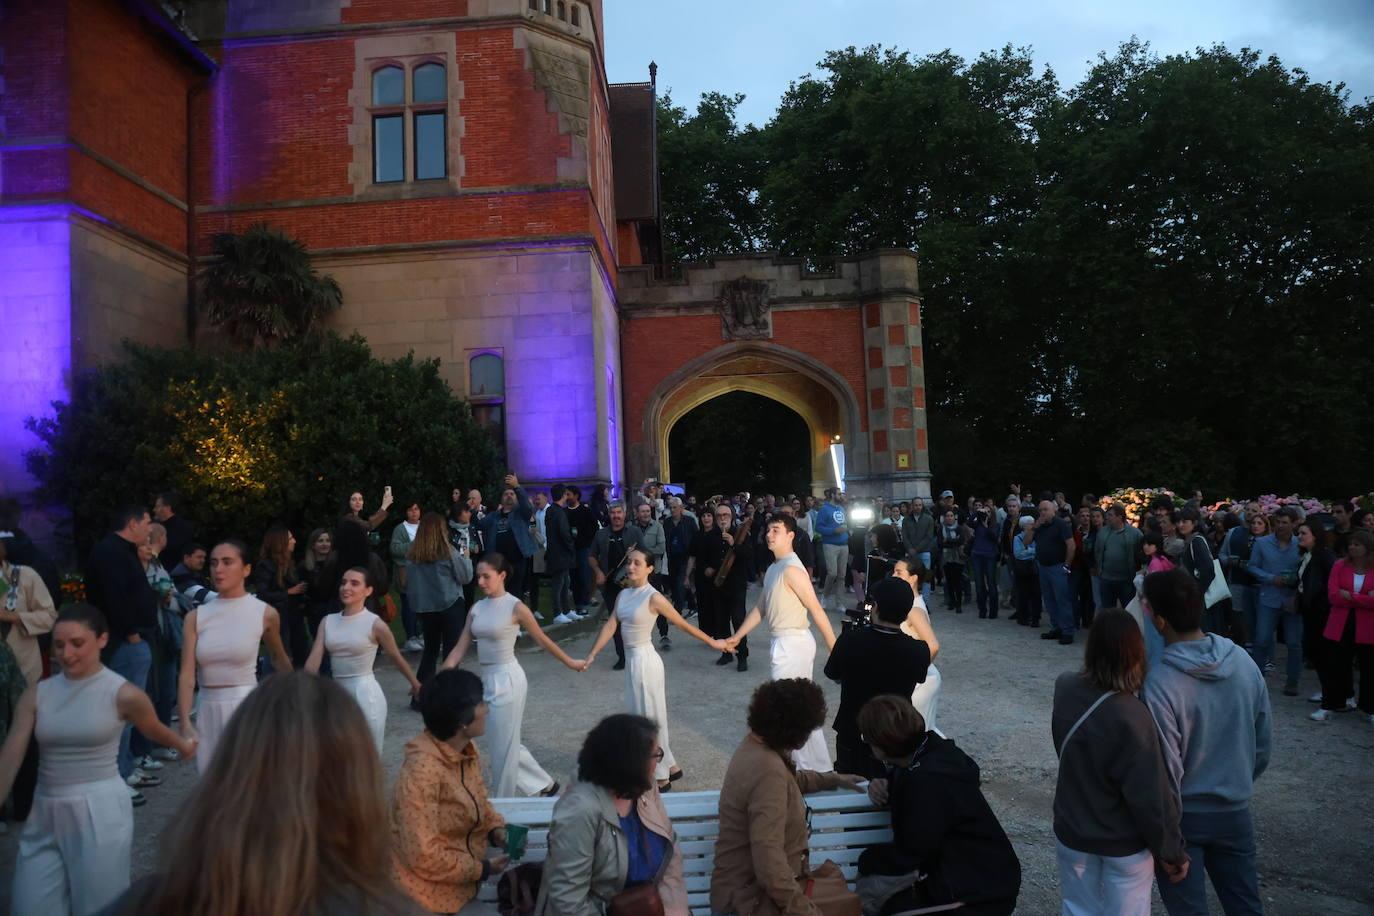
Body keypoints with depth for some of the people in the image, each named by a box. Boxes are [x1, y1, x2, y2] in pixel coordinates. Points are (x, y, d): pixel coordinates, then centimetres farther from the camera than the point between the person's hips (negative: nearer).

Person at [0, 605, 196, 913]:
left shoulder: (123, 694, -8)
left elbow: (154, 729, 12)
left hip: (100, 813, -3)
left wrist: (182, 746, 28)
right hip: (45, 815, 3)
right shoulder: (36, 695, 0)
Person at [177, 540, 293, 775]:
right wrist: (185, 723, -18)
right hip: (207, 711, 3)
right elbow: (187, 675, -6)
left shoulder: (265, 613, -4)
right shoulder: (196, 617, 1)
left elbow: (278, 657, 15)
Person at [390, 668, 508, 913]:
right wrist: (482, 869, -16)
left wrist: (496, 829, -6)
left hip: (466, 877, 7)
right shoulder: (423, 768, -26)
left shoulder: (467, 750, -3)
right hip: (431, 892, -7)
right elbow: (423, 855, -25)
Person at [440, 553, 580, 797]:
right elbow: (459, 649, 4)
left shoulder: (515, 607, -12)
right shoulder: (476, 609, 5)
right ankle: (546, 785, 33)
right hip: (488, 679, 7)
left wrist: (570, 662, 6)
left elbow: (543, 640, -2)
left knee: (503, 747, 3)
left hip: (507, 679, -7)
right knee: (504, 743, 17)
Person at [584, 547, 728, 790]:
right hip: (631, 660, 8)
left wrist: (712, 643, -5)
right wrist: (592, 655, -6)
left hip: (644, 660, -8)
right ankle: (670, 767, 31)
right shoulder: (623, 594, 5)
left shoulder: (653, 597, -17)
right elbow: (611, 625, 0)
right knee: (643, 717, 17)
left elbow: (683, 625, -10)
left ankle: (661, 777, 17)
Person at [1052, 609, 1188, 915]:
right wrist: (1172, 852, -7)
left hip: (1072, 832, 4)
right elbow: (1152, 797, -22)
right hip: (1125, 843, -4)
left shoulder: (1065, 688, -15)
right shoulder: (1132, 717, -30)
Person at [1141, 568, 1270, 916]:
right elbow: (1262, 745, 3)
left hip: (1183, 815, -5)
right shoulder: (1243, 661, -10)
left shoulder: (1160, 684, -28)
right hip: (1235, 810, 5)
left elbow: (1166, 770, -20)